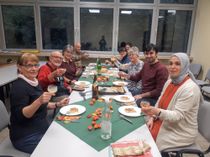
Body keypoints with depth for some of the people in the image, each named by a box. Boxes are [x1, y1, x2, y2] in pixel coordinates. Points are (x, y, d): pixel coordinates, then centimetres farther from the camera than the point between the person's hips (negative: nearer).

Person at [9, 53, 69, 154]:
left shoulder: (34, 82, 6)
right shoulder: (19, 86, -19)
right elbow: (21, 115, -24)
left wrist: (58, 104, 3)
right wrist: (39, 101, -37)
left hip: (41, 129, 8)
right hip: (26, 137, -8)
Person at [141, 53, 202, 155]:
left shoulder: (190, 89, -24)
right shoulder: (169, 82, 1)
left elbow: (177, 116, -27)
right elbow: (160, 102, 9)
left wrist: (157, 112, -44)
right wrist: (152, 118, -3)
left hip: (181, 133, -7)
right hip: (165, 124, 7)